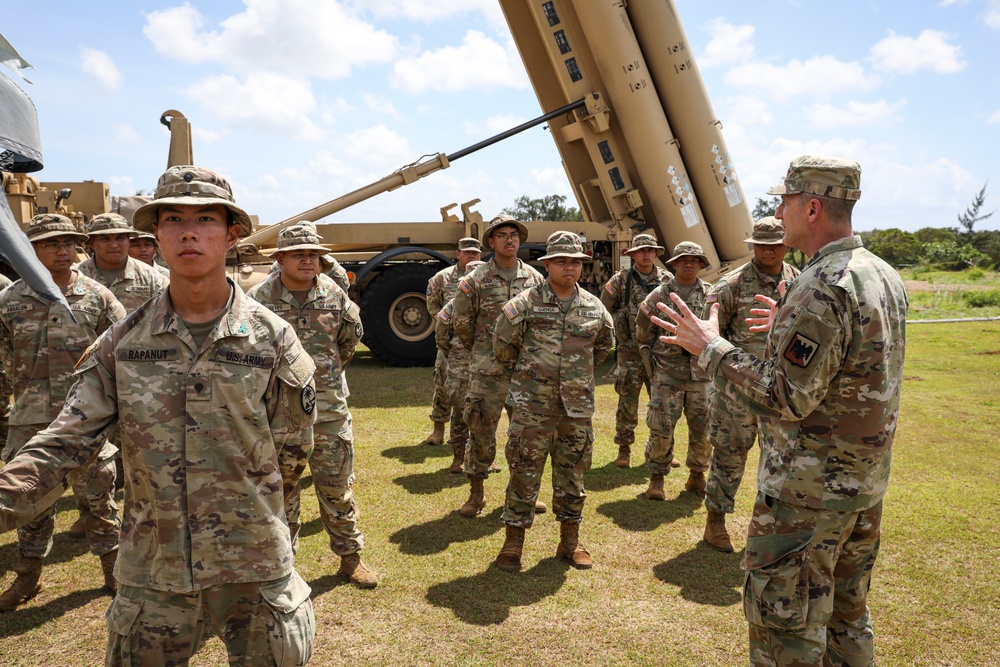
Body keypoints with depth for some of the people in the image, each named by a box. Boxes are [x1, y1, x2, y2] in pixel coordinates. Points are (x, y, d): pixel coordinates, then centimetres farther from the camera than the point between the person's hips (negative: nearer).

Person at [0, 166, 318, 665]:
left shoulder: (272, 339, -8)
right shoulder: (123, 342, -2)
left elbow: (292, 449, 1)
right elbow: (64, 441, -4)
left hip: (254, 568, -1)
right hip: (151, 571, 2)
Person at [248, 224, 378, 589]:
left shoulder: (334, 295, 0)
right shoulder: (259, 299, -8)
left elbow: (352, 333, 18)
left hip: (329, 408, 2)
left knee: (337, 487, 12)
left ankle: (350, 557, 26)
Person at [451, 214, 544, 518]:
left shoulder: (535, 279, 5)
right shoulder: (475, 281, -4)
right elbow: (461, 322, 5)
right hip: (488, 370, -3)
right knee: (481, 431, 0)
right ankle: (476, 493, 16)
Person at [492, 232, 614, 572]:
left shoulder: (594, 308, 4)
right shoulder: (525, 303, -7)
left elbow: (605, 343, 23)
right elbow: (503, 344, 4)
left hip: (578, 407, 4)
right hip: (532, 406, -3)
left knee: (573, 475, 12)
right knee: (524, 474, 2)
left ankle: (570, 541, 27)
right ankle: (513, 543, 15)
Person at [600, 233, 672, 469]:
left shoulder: (667, 280, 4)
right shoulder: (620, 280, -2)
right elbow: (604, 312, 5)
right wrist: (618, 329, 2)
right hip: (630, 352, -2)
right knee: (628, 404, 3)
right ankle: (624, 450, 15)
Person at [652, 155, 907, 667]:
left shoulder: (821, 289, -23)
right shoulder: (886, 277, 7)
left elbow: (784, 399, -25)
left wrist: (709, 349, -16)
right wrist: (793, 331, 20)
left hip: (810, 485, -9)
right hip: (867, 479, 10)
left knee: (785, 623, 4)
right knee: (846, 614, 22)